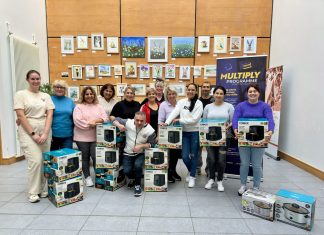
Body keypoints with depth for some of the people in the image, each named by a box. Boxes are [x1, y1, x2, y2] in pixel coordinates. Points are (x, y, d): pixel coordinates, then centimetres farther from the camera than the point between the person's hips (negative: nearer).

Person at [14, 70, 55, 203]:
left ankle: (43, 189, 18)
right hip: (28, 132, -3)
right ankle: (33, 192, 5)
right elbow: (21, 116, -7)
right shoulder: (21, 94, 1)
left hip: (45, 132, 3)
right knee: (35, 161, -11)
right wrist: (33, 134, -13)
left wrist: (45, 133, -9)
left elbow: (49, 115, 2)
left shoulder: (46, 96, 10)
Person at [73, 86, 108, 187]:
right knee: (85, 158, 9)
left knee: (96, 157, -3)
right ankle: (87, 177, 24)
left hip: (96, 137, 1)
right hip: (82, 137, -1)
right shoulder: (79, 106, 1)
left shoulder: (99, 106, 12)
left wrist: (96, 120, -15)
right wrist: (89, 124, -17)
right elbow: (77, 121, -11)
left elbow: (105, 117, 2)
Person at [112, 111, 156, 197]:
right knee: (126, 171, -14)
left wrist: (141, 146, -25)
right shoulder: (128, 122, -14)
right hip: (128, 153, 2)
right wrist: (119, 125, -24)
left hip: (140, 154, -1)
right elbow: (115, 120, -2)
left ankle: (137, 185, -1)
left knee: (137, 166, -29)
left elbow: (151, 144, -9)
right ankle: (132, 179, 26)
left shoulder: (150, 130, -17)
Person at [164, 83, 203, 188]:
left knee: (193, 156, 6)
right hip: (184, 132, 3)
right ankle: (191, 171, 35)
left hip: (195, 132, -3)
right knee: (185, 157, 5)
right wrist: (167, 122, -25)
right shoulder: (181, 102, 4)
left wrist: (179, 120, -15)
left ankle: (192, 177, 25)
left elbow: (194, 119, -13)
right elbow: (174, 112, -10)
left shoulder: (199, 103, -5)